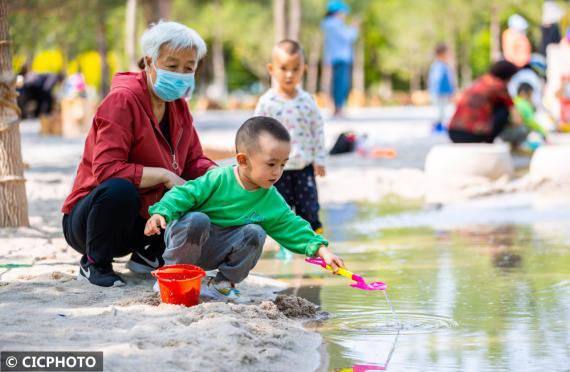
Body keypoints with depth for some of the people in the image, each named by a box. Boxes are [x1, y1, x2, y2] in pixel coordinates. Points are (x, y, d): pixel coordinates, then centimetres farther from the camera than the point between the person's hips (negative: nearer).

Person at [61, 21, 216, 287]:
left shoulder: (178, 106, 5)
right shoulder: (122, 100, -20)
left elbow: (194, 161, 7)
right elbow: (106, 169, -29)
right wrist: (165, 175, -30)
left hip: (145, 221, 7)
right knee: (120, 189, -40)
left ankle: (149, 253, 12)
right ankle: (94, 265, -13)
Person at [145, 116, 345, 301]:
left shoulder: (272, 201, -3)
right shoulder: (219, 179, -17)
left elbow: (293, 227, 0)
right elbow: (185, 195, -15)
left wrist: (322, 250, -11)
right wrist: (161, 213, -31)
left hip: (217, 253, 4)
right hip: (187, 239, -4)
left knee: (255, 233, -19)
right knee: (197, 220, -35)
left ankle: (222, 284, -3)